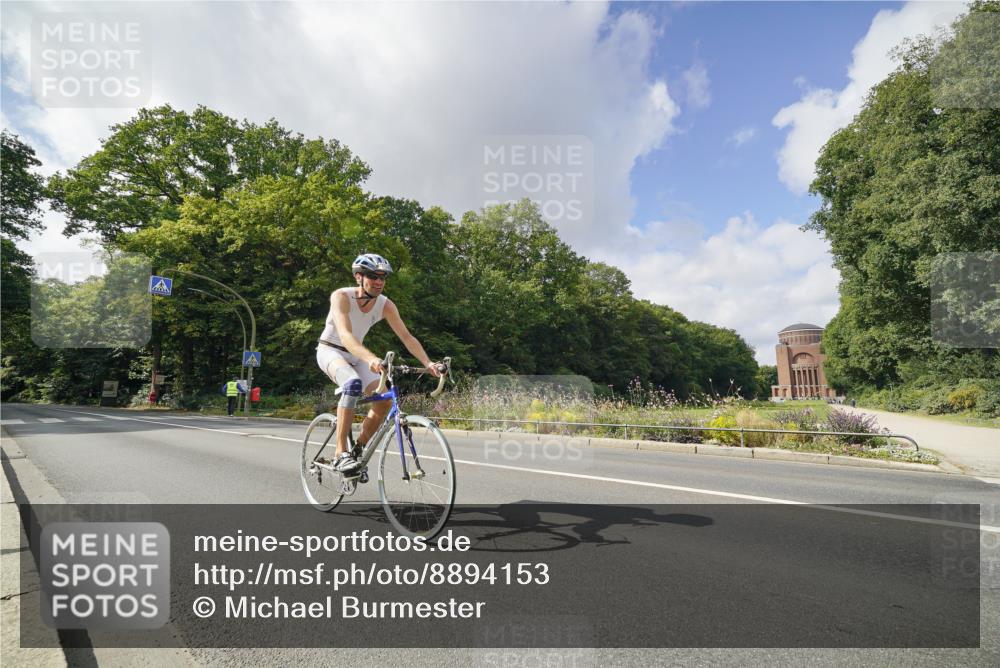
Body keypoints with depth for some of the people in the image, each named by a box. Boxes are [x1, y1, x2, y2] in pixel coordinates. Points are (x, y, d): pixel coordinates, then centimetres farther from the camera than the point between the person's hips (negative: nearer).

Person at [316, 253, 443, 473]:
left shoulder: (385, 305, -13)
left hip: (356, 355, 5)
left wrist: (428, 363, -31)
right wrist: (371, 358, -58)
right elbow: (345, 335, -41)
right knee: (353, 383, -36)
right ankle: (341, 453, -30)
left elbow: (407, 337, -16)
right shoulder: (341, 296, -26)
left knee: (384, 400, -15)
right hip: (330, 350, -5)